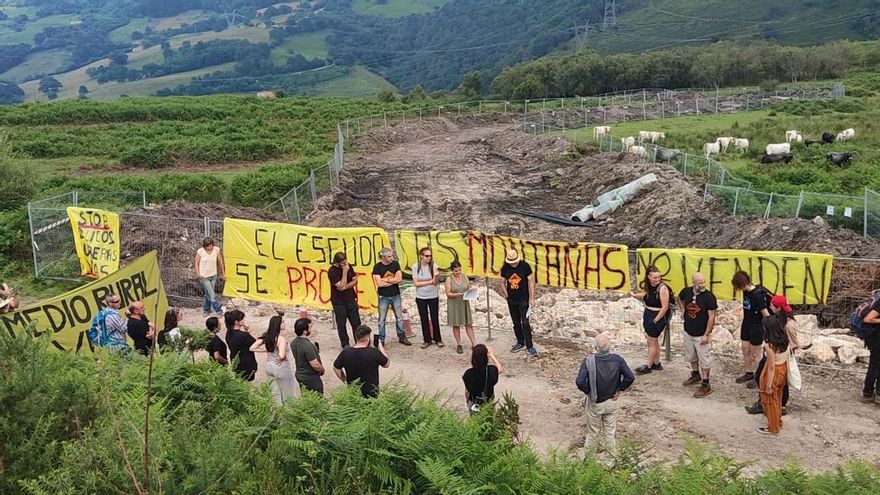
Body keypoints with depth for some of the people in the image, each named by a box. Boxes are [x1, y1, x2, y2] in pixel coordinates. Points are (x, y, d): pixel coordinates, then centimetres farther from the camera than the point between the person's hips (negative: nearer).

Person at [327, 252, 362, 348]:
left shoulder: (348, 266, 1)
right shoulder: (332, 271, -18)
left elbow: (355, 280, 2)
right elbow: (341, 286, -23)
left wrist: (346, 286, -14)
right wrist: (345, 272, -27)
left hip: (351, 299, 5)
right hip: (339, 302, -5)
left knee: (356, 323, 7)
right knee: (341, 325, 5)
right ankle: (345, 344, 17)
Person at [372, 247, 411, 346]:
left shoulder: (395, 264, -2)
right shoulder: (377, 267, -10)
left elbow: (400, 279, -10)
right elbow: (379, 283, -17)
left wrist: (386, 280, -15)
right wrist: (394, 281, -12)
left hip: (396, 295, 3)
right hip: (383, 297, -2)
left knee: (400, 317, 11)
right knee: (382, 319, 5)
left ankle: (402, 337, 23)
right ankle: (381, 340, 14)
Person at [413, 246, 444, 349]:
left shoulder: (433, 266, -10)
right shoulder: (415, 266, -9)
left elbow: (435, 283, -12)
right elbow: (416, 283, -10)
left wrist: (435, 276, -33)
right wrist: (430, 282, -13)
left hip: (433, 296, 0)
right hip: (421, 297, 0)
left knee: (435, 319, 6)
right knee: (424, 319, 9)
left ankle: (437, 339, 20)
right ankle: (427, 340, 21)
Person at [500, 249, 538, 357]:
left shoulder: (525, 266, -13)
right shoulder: (505, 268, -2)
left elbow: (531, 282, -9)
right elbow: (503, 282, 11)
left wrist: (532, 298, -11)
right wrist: (506, 294, -2)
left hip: (523, 300, -4)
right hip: (511, 300, 4)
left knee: (525, 323, -7)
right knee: (516, 323, 14)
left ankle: (529, 346, -1)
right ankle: (520, 343, 28)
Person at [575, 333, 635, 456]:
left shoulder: (589, 360, -21)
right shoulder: (617, 359, -15)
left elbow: (580, 382, -28)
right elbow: (630, 377, -15)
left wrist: (588, 392, -11)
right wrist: (619, 389, -3)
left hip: (595, 402, -2)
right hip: (612, 401, 2)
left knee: (593, 431, 18)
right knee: (610, 430, 19)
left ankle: (591, 453, 35)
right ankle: (612, 453, 33)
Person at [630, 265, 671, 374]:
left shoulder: (662, 288, -22)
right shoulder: (649, 287, 1)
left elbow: (665, 307, -21)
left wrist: (655, 320, -17)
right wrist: (635, 295, 14)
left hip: (658, 317, -8)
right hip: (648, 316, 8)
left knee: (651, 343, 4)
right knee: (654, 341, 19)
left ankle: (648, 367, 17)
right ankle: (657, 364, 33)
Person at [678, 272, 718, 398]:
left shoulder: (709, 296, -20)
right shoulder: (686, 291, -6)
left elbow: (711, 317, -18)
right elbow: (680, 298, 21)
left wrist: (706, 335, -18)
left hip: (702, 335, -6)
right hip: (688, 332, 6)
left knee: (704, 359, 2)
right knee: (691, 356, 22)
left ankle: (705, 385, 12)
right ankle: (695, 375, 44)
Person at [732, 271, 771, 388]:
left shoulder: (757, 294, -25)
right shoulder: (745, 292, -1)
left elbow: (765, 313, -22)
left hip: (756, 327, -7)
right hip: (746, 324, 7)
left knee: (755, 353, 6)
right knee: (745, 349, 15)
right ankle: (748, 373, 31)